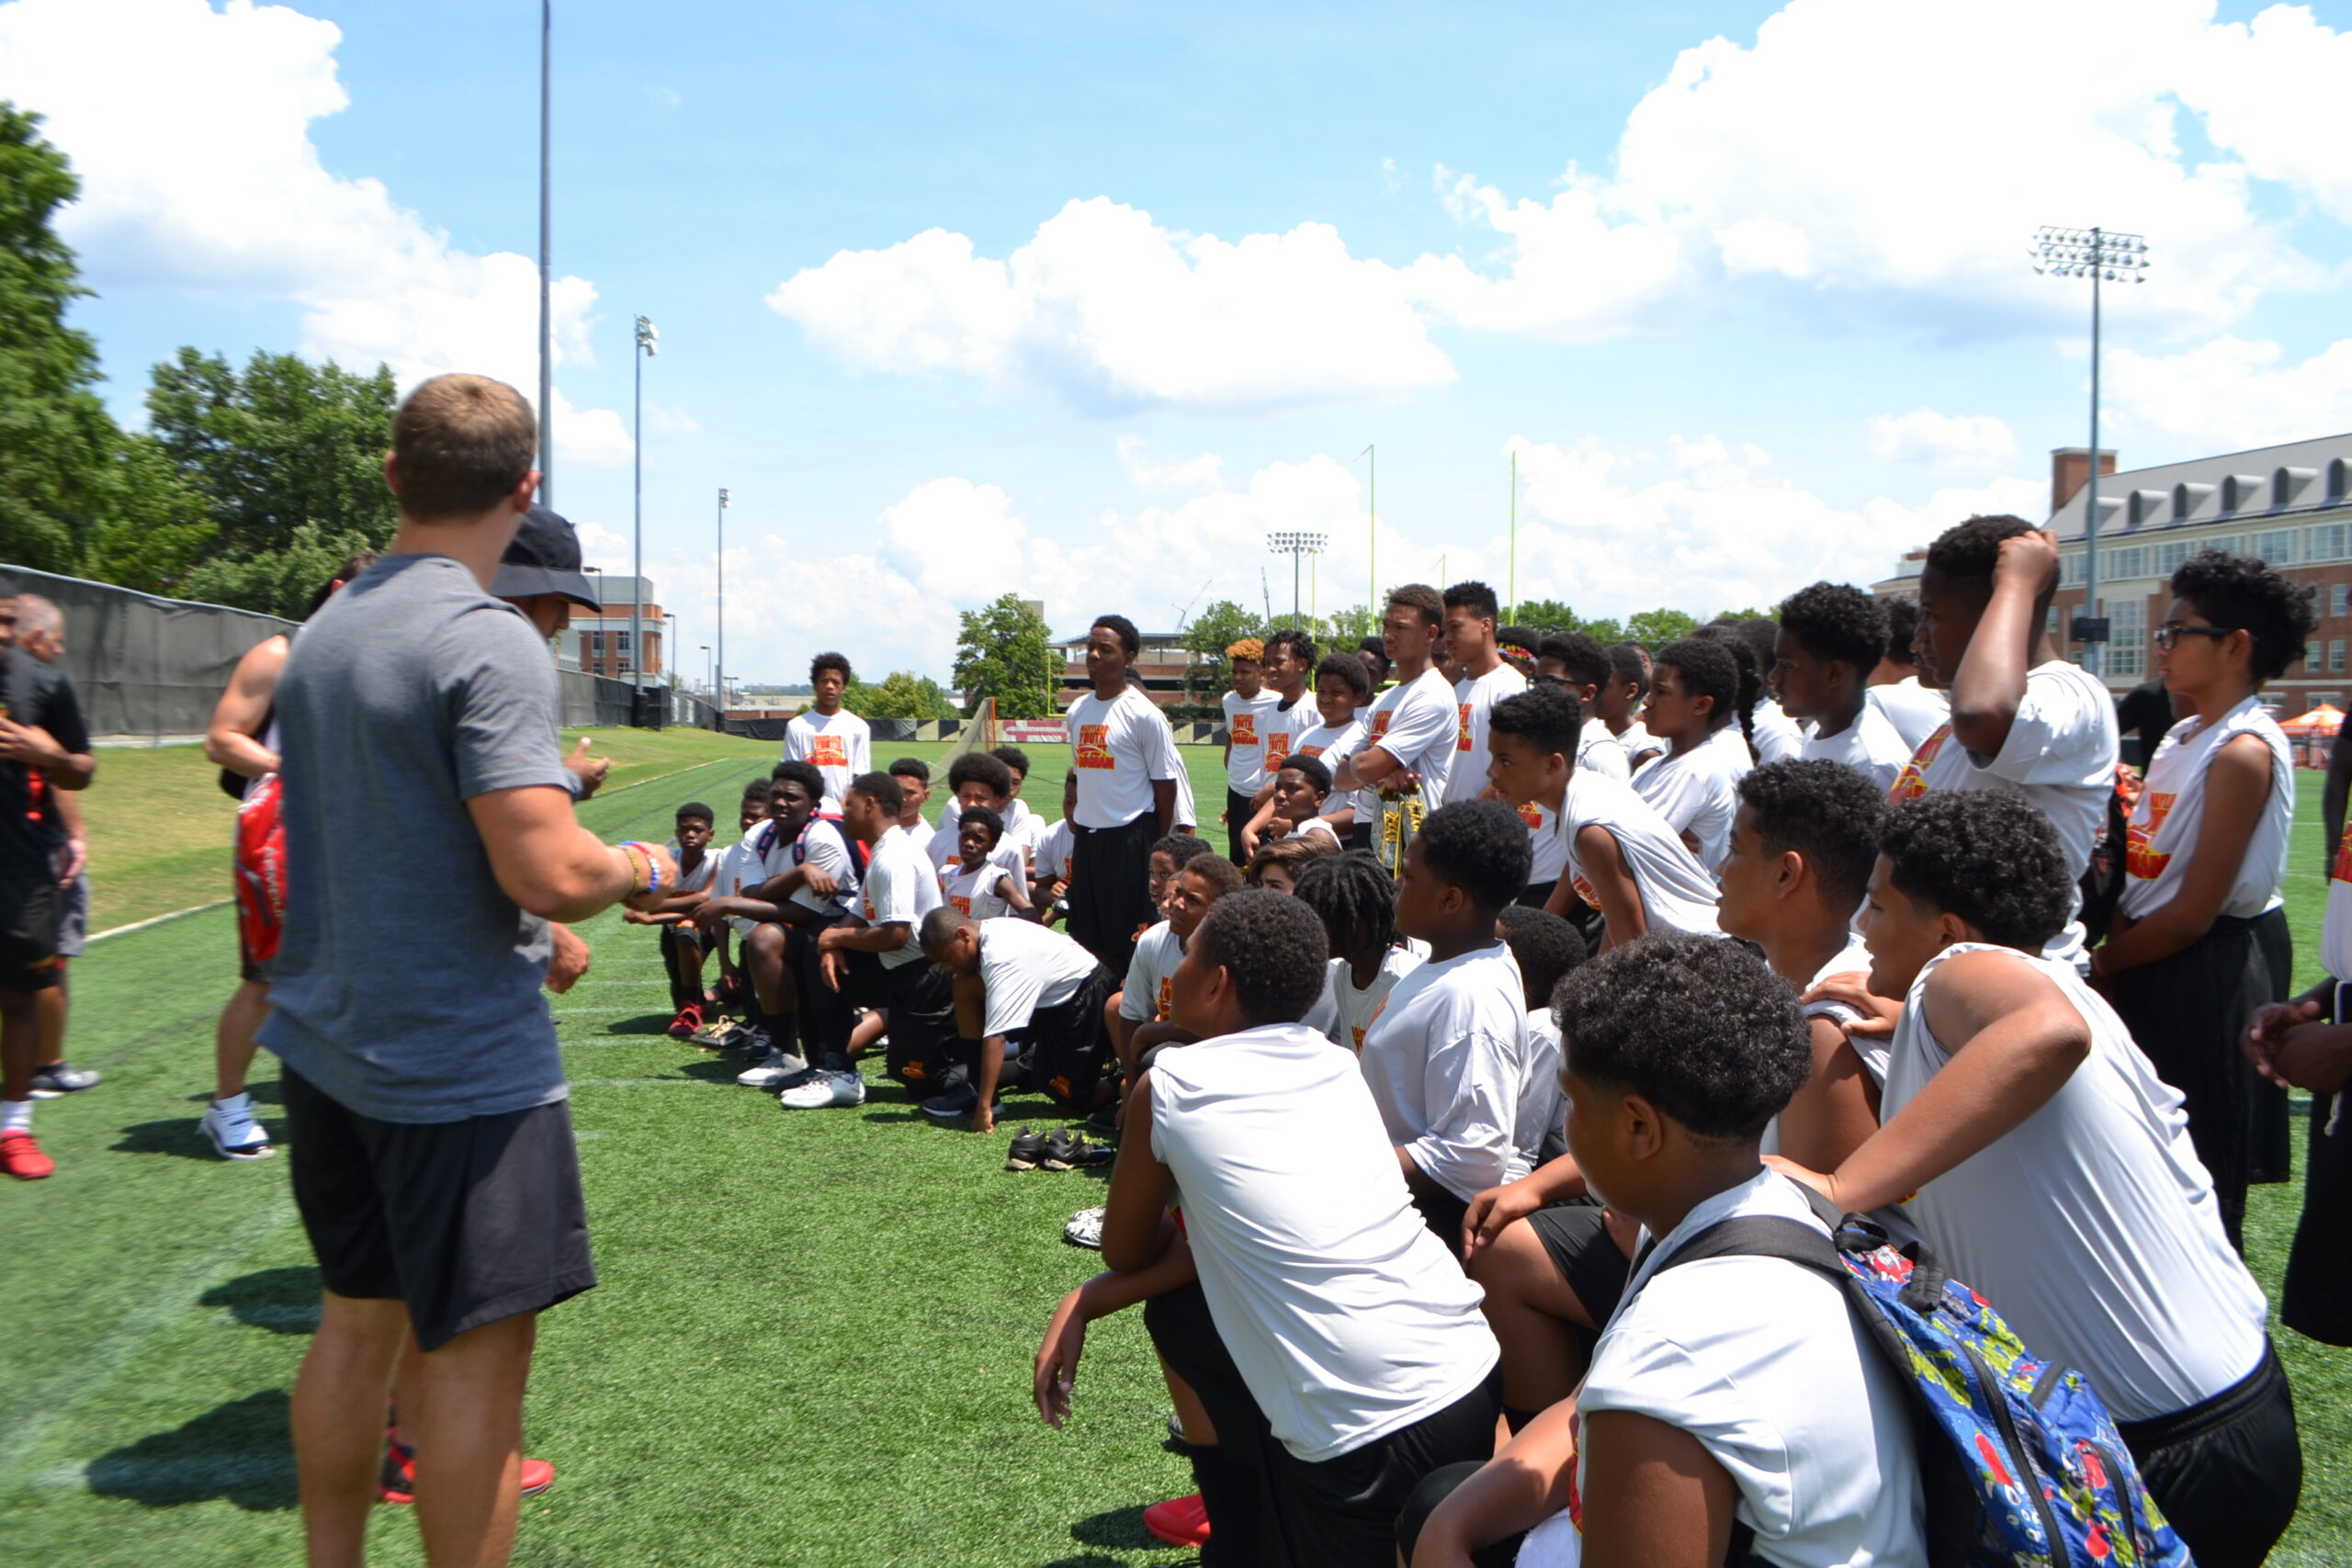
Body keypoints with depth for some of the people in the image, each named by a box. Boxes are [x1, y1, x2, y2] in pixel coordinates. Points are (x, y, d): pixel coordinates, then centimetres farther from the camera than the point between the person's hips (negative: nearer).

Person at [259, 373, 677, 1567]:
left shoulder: (324, 627, 10)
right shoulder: (490, 643, -18)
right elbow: (549, 874, -26)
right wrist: (640, 866, -4)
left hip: (322, 1045, 9)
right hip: (459, 1063, -9)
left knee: (357, 1317, 20)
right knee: (475, 1349, 1)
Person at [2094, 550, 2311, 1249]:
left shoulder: (2244, 752, -17)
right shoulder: (2182, 738, 11)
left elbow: (2193, 913, -18)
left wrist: (2102, 962, -7)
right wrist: (2109, 954, -3)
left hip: (2206, 980, -9)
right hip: (2149, 971, 9)